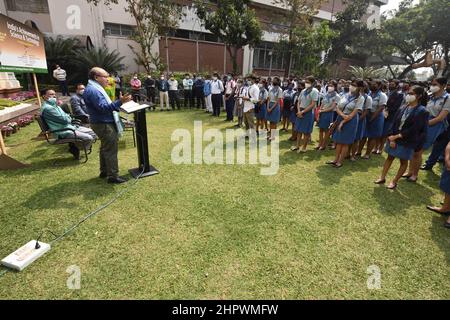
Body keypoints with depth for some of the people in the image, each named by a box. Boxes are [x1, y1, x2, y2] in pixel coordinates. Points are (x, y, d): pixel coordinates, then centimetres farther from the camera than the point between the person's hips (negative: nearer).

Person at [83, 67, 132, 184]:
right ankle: (113, 176, -2)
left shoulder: (96, 89, 16)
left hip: (104, 123, 11)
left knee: (106, 149, 18)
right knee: (111, 150, -8)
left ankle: (104, 171, 29)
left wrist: (118, 102, 21)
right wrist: (119, 102, -38)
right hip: (104, 125, -11)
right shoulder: (93, 90, -19)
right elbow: (103, 107, -29)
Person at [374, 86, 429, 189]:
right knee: (390, 157, 10)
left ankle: (394, 182, 17)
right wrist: (391, 138, -11)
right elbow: (394, 123, -1)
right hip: (394, 137, 5)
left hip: (407, 141, -5)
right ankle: (382, 178, 18)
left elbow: (414, 129, -17)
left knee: (403, 161, 9)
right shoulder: (403, 108, 2)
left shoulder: (422, 111, -12)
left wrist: (396, 137, -16)